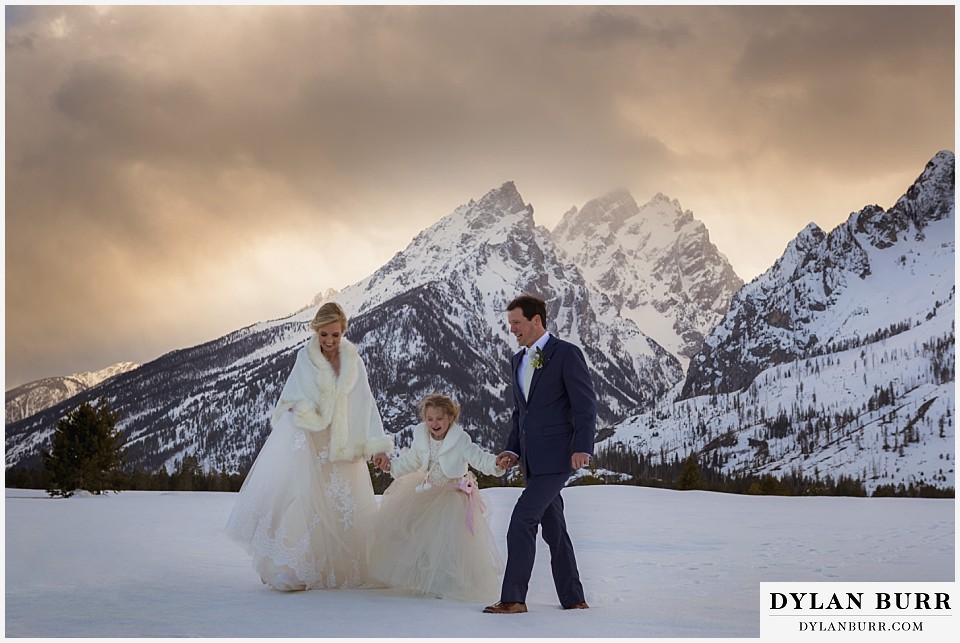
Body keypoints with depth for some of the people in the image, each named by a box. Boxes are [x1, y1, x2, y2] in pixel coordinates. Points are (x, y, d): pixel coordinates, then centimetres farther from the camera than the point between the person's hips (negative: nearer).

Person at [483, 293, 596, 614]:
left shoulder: (567, 354, -7)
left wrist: (582, 448, -20)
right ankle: (573, 600, 19)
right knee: (553, 529, 11)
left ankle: (513, 598, -12)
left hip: (557, 456, -8)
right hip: (533, 460, 8)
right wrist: (513, 450, 9)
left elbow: (586, 405, -11)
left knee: (522, 520, -16)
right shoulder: (518, 361, 16)